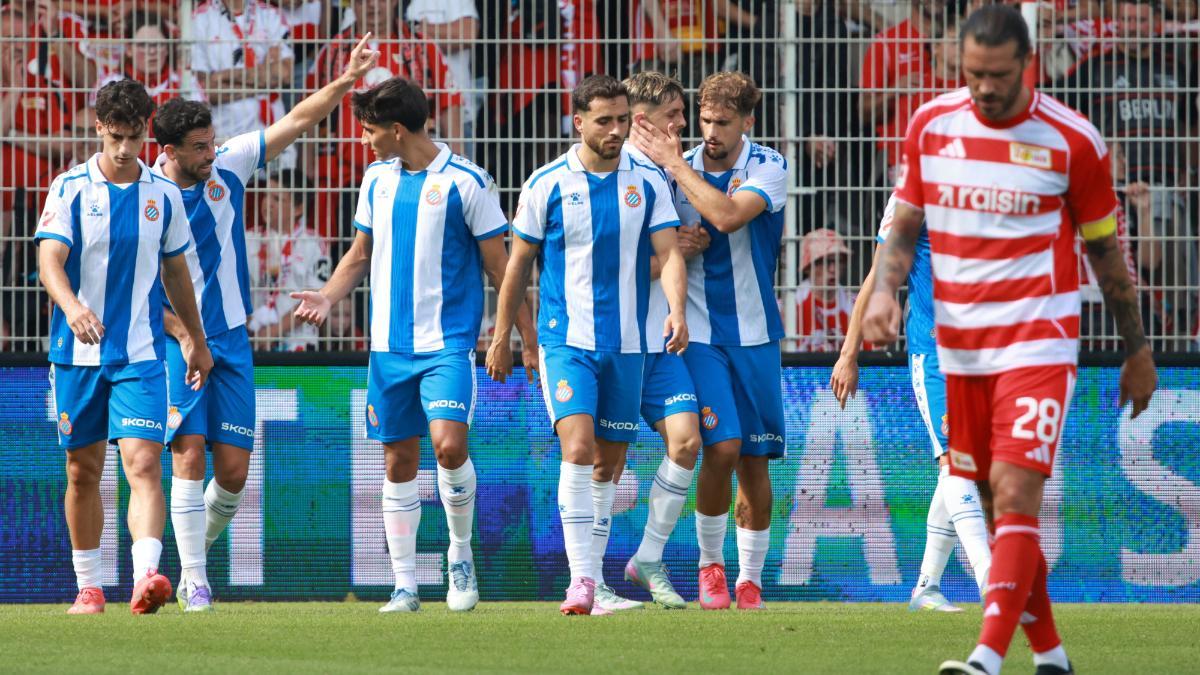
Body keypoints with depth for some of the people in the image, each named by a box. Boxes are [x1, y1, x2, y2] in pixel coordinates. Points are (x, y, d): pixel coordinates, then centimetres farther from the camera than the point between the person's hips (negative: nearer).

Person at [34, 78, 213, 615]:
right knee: (82, 470, 8)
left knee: (143, 464, -15)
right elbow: (50, 260, -15)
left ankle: (146, 577, -29)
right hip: (77, 352, 0)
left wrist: (198, 341, 25)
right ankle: (88, 586, 21)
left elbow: (175, 272, 19)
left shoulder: (164, 196, 6)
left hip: (141, 354, 0)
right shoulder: (70, 189, -2)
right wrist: (72, 306, -35)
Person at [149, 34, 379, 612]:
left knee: (234, 469, 0)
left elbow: (297, 121, 7)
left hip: (231, 338, 4)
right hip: (176, 342, -4)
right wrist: (181, 336, -17)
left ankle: (193, 563, 23)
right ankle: (195, 584, -9)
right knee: (189, 454, -13)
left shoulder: (228, 165, 2)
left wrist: (347, 80, -3)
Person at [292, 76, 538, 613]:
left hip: (448, 344, -5)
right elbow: (361, 254, 21)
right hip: (389, 344, 5)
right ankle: (404, 584, 11)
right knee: (399, 463, 5)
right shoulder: (377, 179, 10)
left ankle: (461, 556, 2)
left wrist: (527, 336, -3)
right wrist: (326, 296, 3)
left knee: (449, 444, -20)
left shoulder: (465, 182, -6)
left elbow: (497, 265, -2)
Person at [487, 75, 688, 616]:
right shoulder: (546, 185, -1)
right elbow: (518, 263, 6)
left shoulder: (648, 183, 4)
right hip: (566, 340, -3)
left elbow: (668, 252, -3)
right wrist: (501, 337, 8)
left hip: (626, 344, 3)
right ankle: (581, 578, -24)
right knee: (578, 448, -19)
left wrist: (677, 311, -21)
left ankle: (594, 577, 19)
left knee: (608, 464, 8)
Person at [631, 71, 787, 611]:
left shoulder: (768, 168, -5)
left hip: (754, 333, 0)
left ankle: (750, 580, 14)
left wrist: (674, 164, -19)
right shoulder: (680, 168, 3)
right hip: (699, 334, 0)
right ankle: (710, 565, 1)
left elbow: (728, 216, -23)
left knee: (754, 460, 2)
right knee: (722, 446, -16)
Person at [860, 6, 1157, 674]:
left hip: (1039, 344, -5)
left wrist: (1138, 350, 9)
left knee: (1015, 493, -17)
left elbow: (1106, 249, 4)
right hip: (960, 349, 5)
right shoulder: (932, 125, 4)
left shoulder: (1072, 140, -6)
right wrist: (885, 291, -7)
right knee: (999, 507, 8)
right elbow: (906, 224, 13)